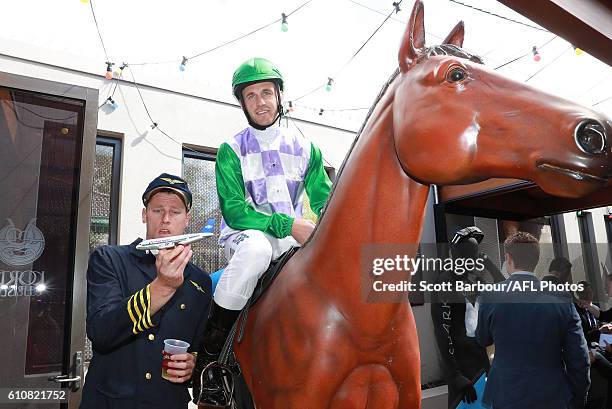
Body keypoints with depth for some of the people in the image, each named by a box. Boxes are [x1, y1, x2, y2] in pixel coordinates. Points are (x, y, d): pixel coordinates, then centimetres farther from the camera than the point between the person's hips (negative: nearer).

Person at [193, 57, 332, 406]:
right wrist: (288, 225, -21)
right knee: (256, 248, -38)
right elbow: (233, 210, -10)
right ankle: (208, 354, -24)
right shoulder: (232, 150, 1)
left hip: (296, 238, 4)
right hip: (245, 234, -3)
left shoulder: (305, 148, 11)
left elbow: (325, 200, 9)